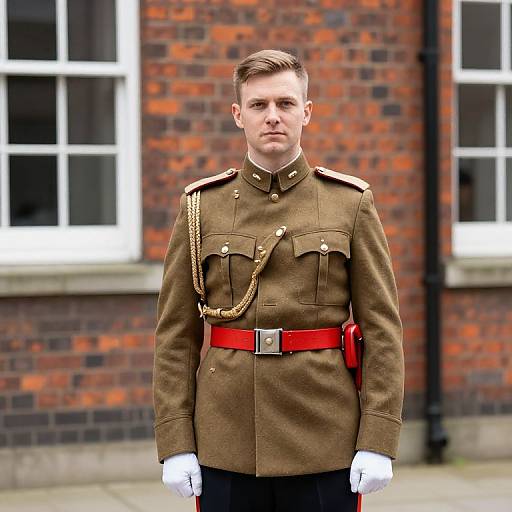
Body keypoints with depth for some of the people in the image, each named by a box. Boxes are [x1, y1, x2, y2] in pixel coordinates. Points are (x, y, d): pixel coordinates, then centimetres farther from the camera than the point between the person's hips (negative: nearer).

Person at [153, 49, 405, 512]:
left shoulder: (351, 203, 1)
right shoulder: (200, 207, 3)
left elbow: (382, 329, -2)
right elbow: (176, 335, 3)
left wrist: (378, 441, -9)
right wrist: (175, 444, -3)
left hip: (325, 445, -1)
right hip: (226, 447, 1)